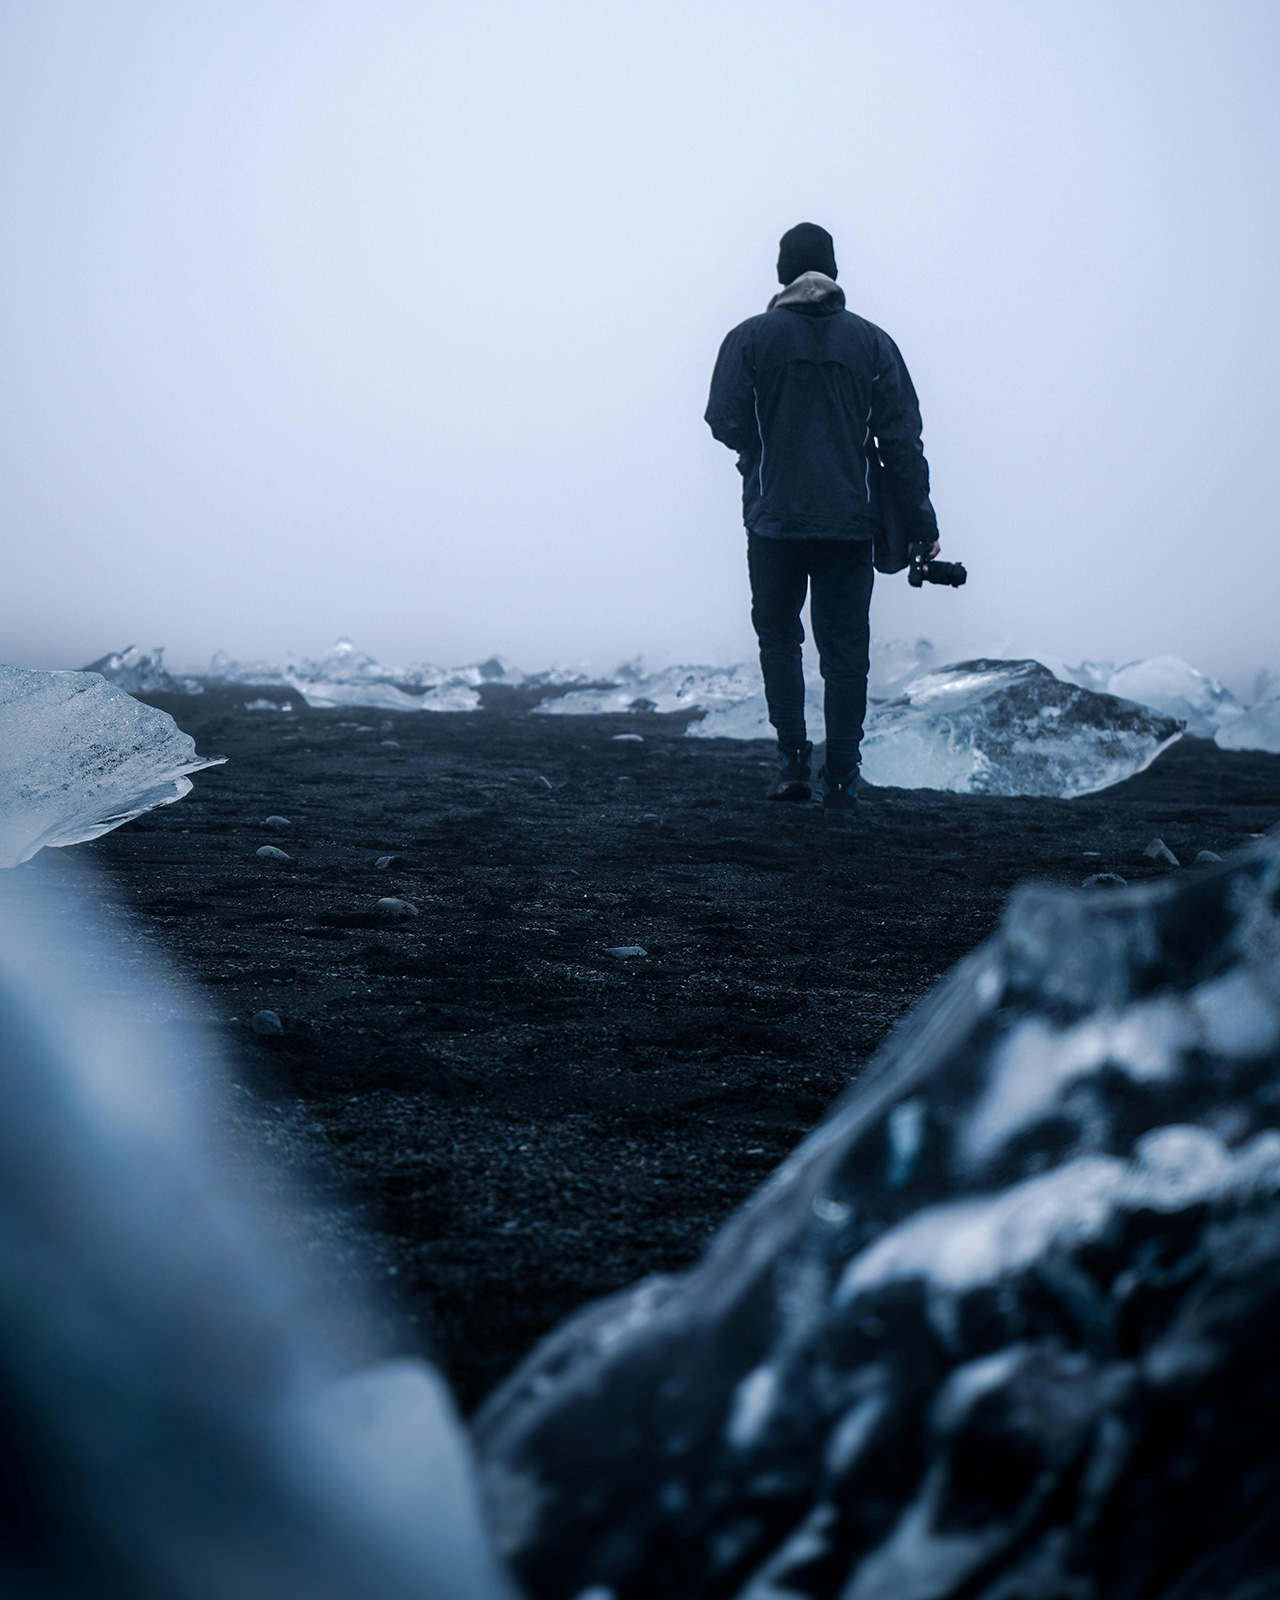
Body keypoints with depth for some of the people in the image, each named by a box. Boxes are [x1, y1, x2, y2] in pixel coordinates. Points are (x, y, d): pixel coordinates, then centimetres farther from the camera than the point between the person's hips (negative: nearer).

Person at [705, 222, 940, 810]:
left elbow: (726, 423, -7)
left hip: (774, 518, -1)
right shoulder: (873, 343, 2)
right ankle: (841, 779, 4)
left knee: (778, 639, 15)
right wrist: (921, 528, 4)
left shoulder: (750, 338, -3)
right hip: (851, 521, 1)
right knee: (845, 651, 7)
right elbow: (902, 441, 0)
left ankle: (794, 761, 4)